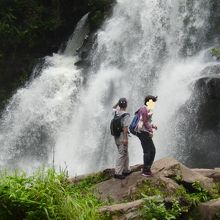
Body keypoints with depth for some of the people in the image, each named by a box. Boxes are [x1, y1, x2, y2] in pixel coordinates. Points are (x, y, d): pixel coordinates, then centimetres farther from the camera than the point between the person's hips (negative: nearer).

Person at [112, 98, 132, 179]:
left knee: (125, 154, 18)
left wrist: (118, 102, 18)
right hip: (122, 136, -8)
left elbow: (114, 108, 30)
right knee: (122, 155, -5)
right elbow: (125, 127, -22)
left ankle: (126, 170, 25)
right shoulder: (126, 115, -16)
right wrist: (125, 138, -22)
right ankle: (118, 173, -6)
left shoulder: (116, 112, 5)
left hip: (116, 135, 8)